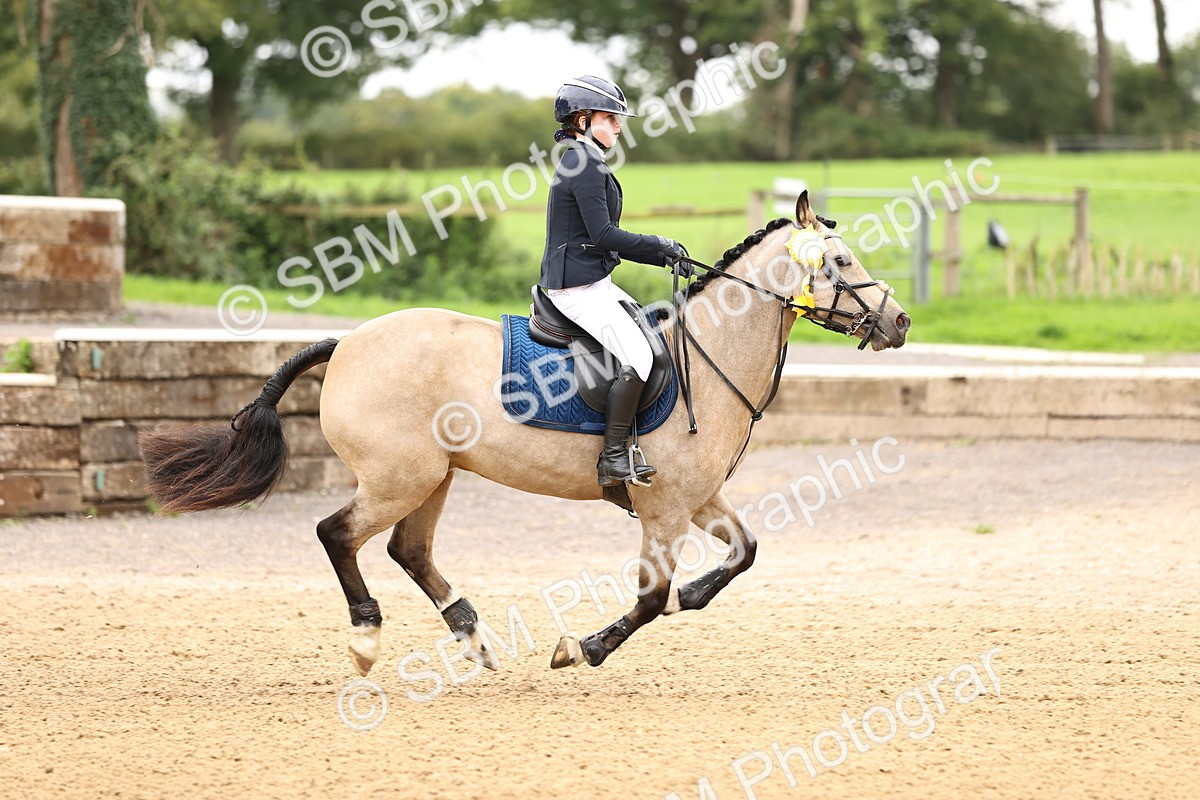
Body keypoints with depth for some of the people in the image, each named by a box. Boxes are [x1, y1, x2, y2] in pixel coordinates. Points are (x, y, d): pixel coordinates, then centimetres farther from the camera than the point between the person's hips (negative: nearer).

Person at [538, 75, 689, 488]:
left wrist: (662, 254, 12)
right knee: (637, 355, -19)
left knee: (653, 331, 16)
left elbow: (603, 238, 21)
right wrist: (661, 247, -10)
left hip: (592, 282, 11)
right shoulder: (585, 164, -15)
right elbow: (604, 235, -21)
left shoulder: (582, 161, 18)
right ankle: (614, 458, -17)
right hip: (578, 287, -11)